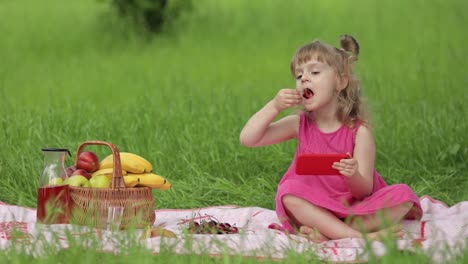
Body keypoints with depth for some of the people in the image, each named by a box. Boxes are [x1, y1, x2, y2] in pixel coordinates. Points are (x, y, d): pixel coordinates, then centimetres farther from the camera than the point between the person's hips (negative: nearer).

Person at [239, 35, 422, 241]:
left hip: (354, 207, -1)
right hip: (315, 207, 1)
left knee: (402, 195, -24)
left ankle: (325, 232, -31)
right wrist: (274, 106, -15)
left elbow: (364, 191, -12)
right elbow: (247, 139, -5)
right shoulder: (299, 124, 1)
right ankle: (359, 236, -34)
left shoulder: (359, 131, -9)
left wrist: (353, 176, -35)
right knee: (288, 192, -29)